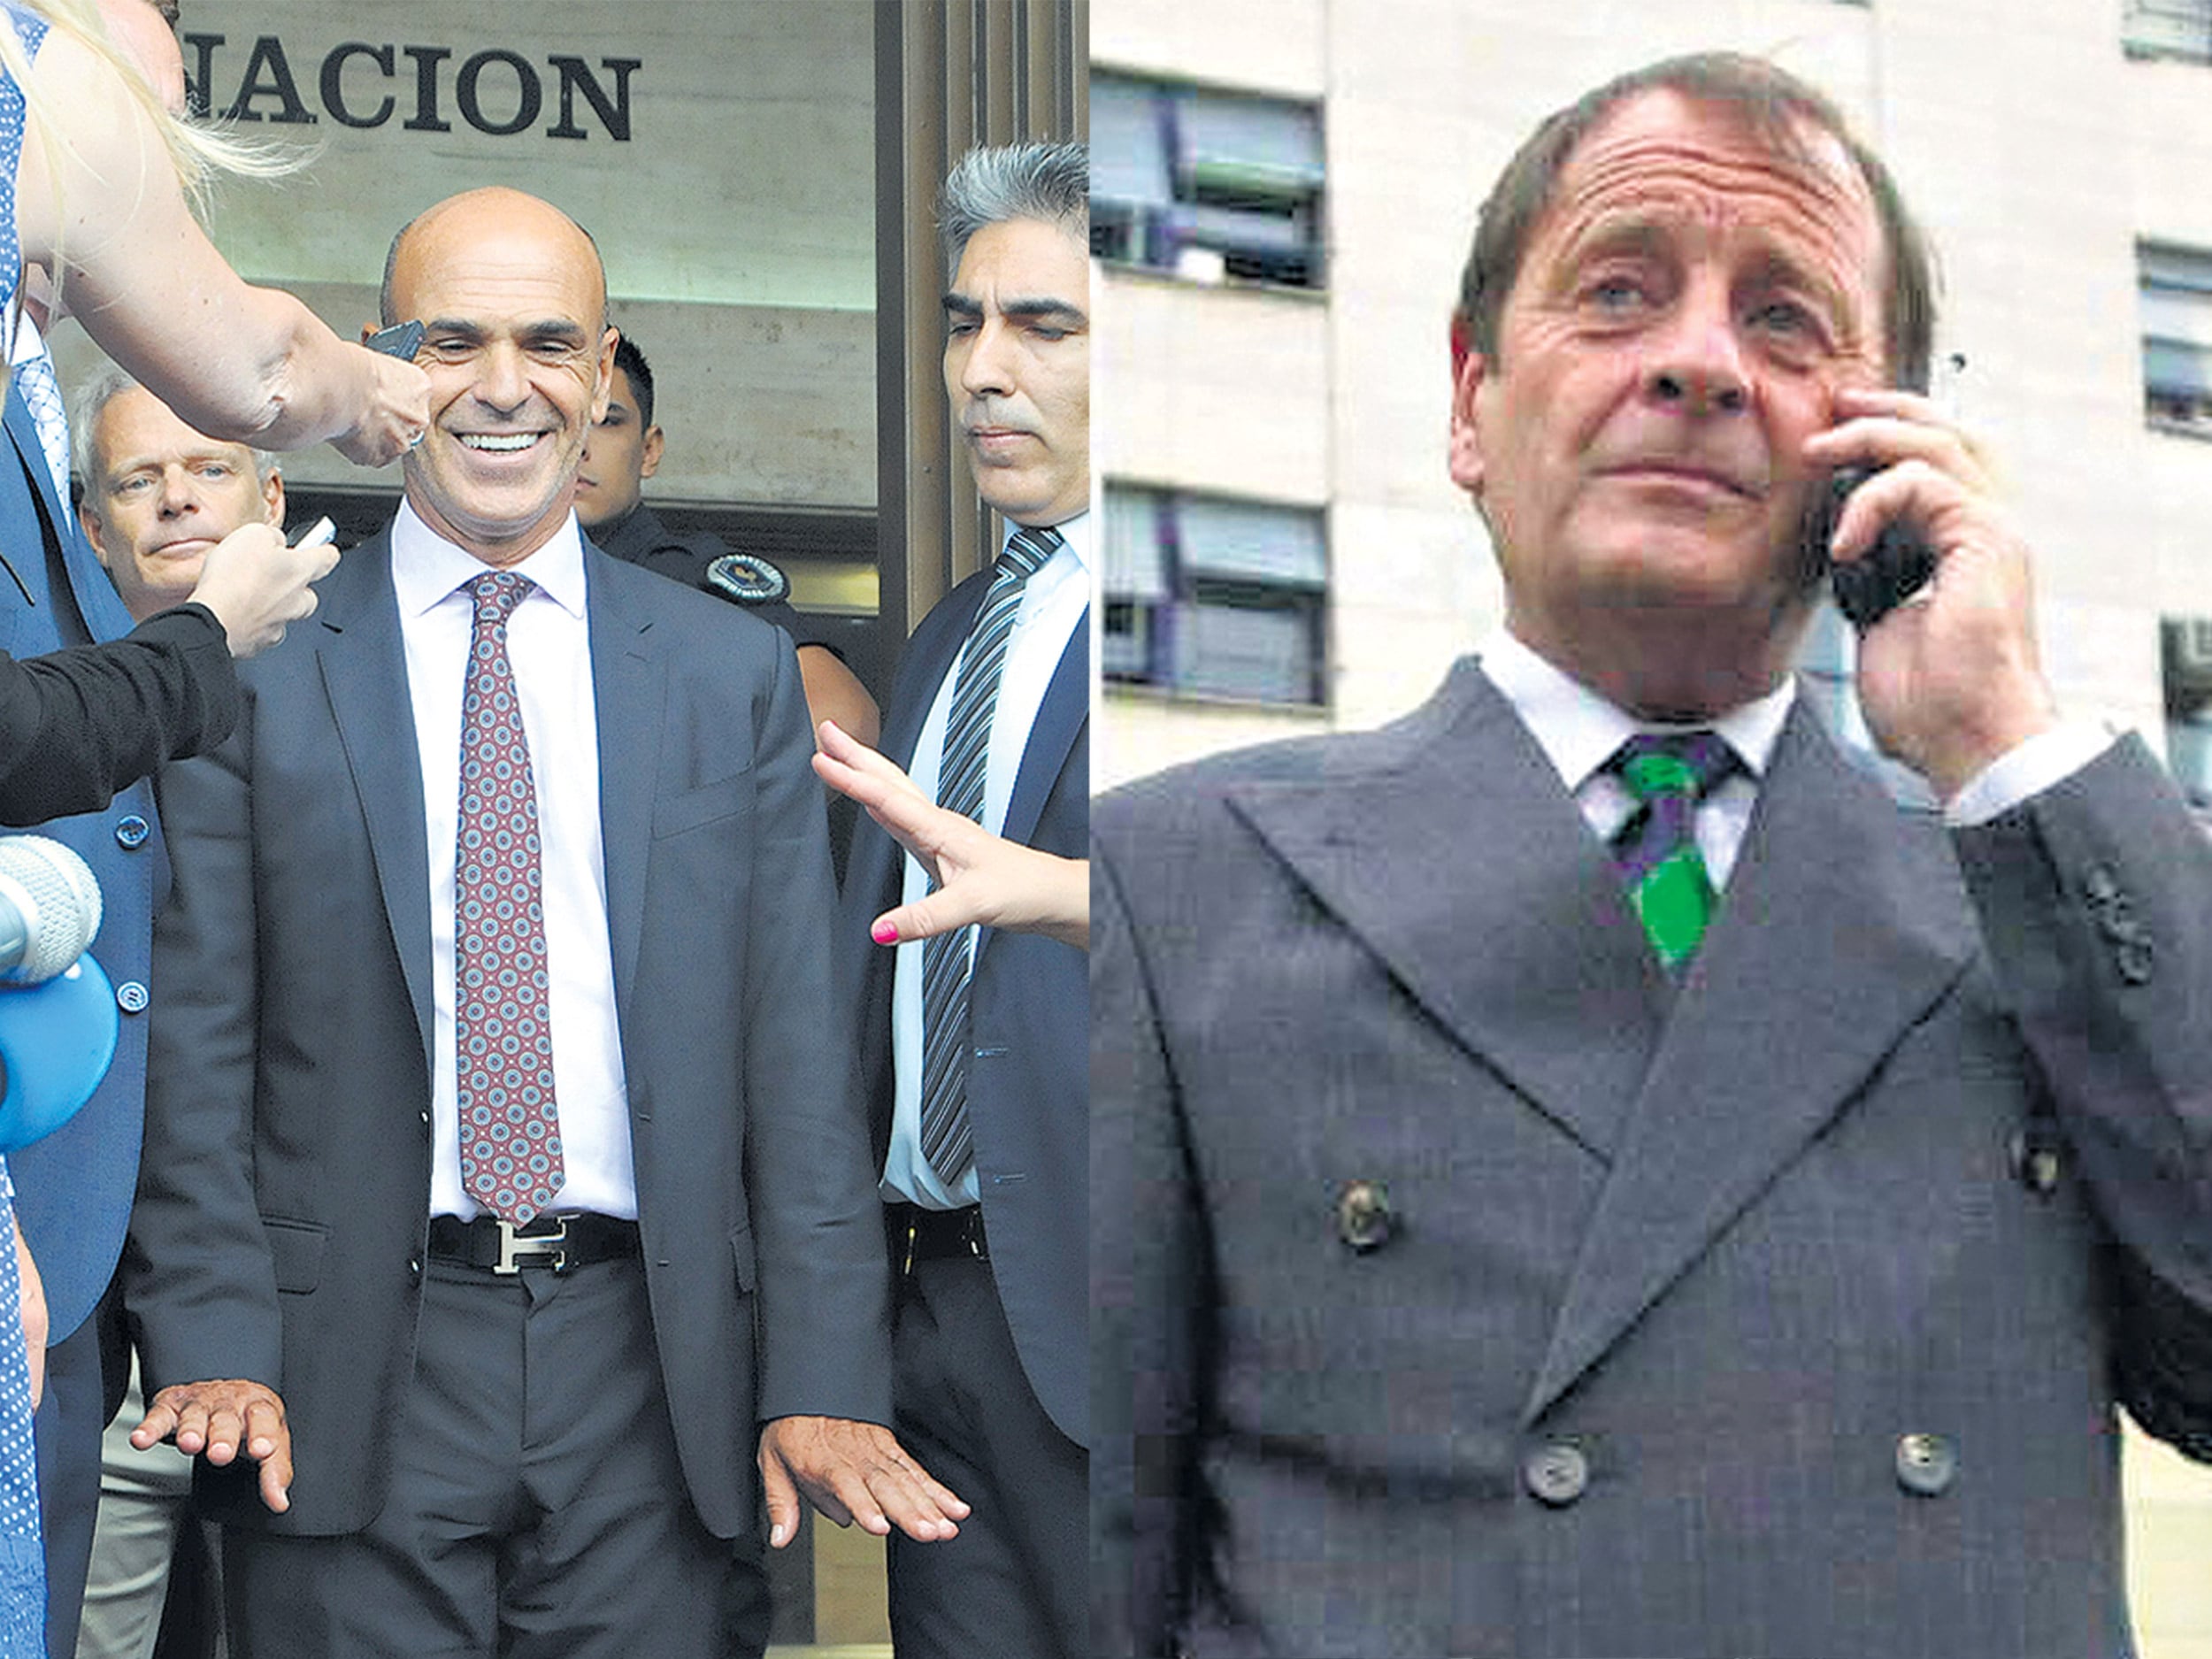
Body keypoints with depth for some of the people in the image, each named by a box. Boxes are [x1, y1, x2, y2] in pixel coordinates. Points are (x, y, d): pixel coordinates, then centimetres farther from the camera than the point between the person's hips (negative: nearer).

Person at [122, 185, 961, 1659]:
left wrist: (825, 1384, -2)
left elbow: (797, 1050, 5)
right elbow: (193, 1044, 1)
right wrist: (215, 1353, -9)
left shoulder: (737, 672, 8)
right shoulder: (259, 671, 3)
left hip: (646, 1371, 2)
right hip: (352, 1374, -1)